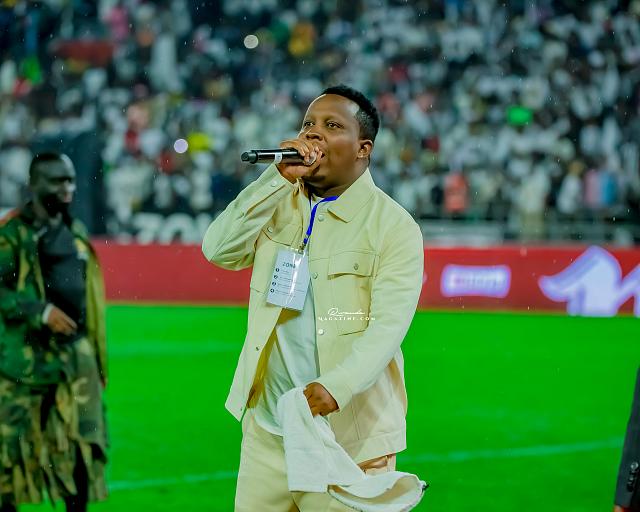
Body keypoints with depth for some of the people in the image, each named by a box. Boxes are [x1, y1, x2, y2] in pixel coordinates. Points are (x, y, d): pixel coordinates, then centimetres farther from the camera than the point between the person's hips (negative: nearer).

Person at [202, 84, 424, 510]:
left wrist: (336, 386, -34)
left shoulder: (393, 226, -6)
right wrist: (279, 178, -10)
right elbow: (218, 250, -3)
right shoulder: (279, 205, 12)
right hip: (266, 429, 5)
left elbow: (388, 326, -17)